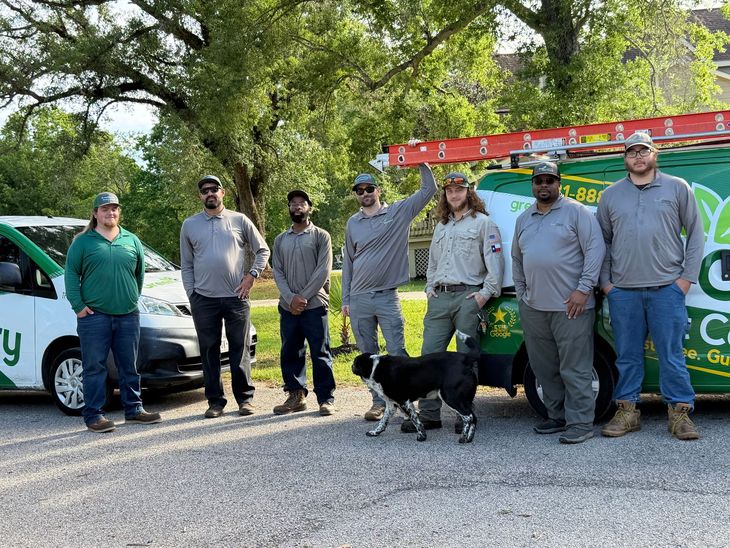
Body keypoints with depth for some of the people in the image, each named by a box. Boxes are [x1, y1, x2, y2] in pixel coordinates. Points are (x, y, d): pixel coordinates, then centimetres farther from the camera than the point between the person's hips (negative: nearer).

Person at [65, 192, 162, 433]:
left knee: (129, 366, 10)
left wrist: (134, 298, 13)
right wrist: (78, 305, -7)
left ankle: (134, 409, 20)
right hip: (94, 316, -3)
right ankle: (94, 415, 4)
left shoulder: (131, 240, 13)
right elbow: (71, 273, 0)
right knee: (95, 367, -1)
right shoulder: (83, 241, 2)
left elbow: (139, 273, 19)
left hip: (128, 315, 4)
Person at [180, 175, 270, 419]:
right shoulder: (189, 225, 9)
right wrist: (191, 293, 3)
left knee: (240, 350, 3)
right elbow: (186, 264, 11)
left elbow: (262, 250, 10)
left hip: (236, 297, -1)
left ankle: (245, 398, 12)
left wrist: (252, 275, -2)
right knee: (209, 352, 4)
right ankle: (215, 401, 13)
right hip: (203, 299, 1)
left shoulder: (240, 220, 5)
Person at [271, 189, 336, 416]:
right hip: (288, 306, 4)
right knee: (290, 353, 8)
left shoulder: (320, 236, 3)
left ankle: (326, 399, 2)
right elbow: (277, 272, 7)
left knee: (320, 353, -3)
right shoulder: (280, 240, 15)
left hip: (314, 305, -4)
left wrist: (303, 297, -12)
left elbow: (323, 270, -6)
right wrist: (291, 298, -9)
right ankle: (296, 396, 17)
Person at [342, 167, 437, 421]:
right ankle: (379, 401, 18)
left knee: (397, 352, -7)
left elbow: (429, 189, 1)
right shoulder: (353, 223, 10)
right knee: (368, 355, 8)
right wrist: (345, 299, 10)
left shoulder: (398, 212, 2)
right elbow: (348, 262, 14)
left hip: (387, 297, -3)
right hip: (359, 299, 3)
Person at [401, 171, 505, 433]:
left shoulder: (483, 222, 2)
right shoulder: (441, 227, 23)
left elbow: (495, 261, -4)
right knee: (429, 355, 1)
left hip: (468, 296, -6)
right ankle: (428, 415, 6)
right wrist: (430, 289, 15)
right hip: (439, 298, 6)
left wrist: (486, 292, -11)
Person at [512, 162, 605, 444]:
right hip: (533, 308, 7)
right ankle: (557, 417, 24)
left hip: (570, 306, -7)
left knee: (575, 369, -5)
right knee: (544, 369, 12)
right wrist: (521, 294, 19)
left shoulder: (576, 211, -2)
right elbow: (517, 260, 25)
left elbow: (595, 249, -9)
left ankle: (580, 423, 1)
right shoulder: (523, 219, 18)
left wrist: (584, 289, -15)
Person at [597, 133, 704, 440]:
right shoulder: (611, 195, 11)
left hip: (667, 288, -2)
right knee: (627, 356, 8)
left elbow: (695, 233, 6)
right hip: (622, 291, 2)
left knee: (672, 354, 0)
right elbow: (602, 241, 14)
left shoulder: (677, 188, 6)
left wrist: (687, 277, -2)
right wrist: (605, 282, 6)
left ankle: (680, 413, 8)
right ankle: (627, 412, 16)